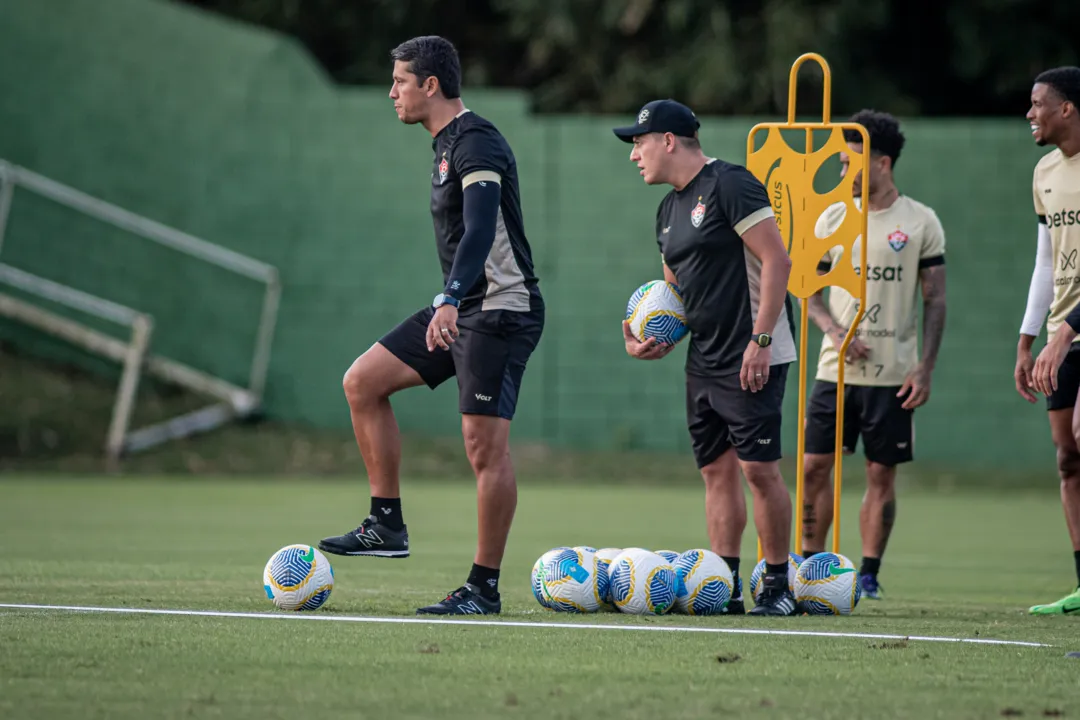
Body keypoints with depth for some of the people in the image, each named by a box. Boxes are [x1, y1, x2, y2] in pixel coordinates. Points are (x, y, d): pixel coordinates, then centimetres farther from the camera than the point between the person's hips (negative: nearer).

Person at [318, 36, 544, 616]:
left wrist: (450, 301, -42)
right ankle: (387, 526, 8)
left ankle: (484, 588, -6)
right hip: (461, 309, 10)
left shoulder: (476, 143, -16)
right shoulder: (447, 144, 15)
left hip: (500, 311, -10)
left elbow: (480, 230, -30)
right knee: (362, 382, 4)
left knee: (485, 447, -10)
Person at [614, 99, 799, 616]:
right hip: (704, 361, 9)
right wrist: (655, 339, 6)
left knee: (759, 468, -9)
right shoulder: (669, 209, 17)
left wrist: (760, 340, -21)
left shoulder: (729, 185, -11)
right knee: (717, 470, 7)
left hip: (753, 359, -9)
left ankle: (778, 585, -2)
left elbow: (777, 261, -16)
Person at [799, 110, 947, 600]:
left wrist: (925, 368, -6)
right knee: (814, 466, -1)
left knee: (882, 474, 1)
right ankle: (810, 565, 10)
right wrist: (834, 330, -9)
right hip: (835, 370, 2)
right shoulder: (831, 218, 6)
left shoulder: (921, 222, -1)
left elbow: (935, 301, 1)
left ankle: (869, 575, 8)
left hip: (893, 374, -2)